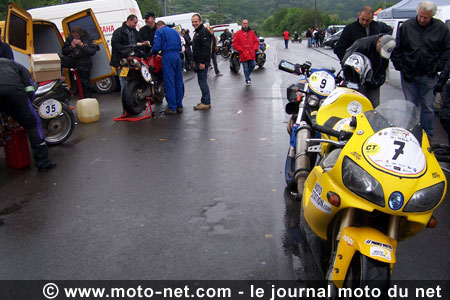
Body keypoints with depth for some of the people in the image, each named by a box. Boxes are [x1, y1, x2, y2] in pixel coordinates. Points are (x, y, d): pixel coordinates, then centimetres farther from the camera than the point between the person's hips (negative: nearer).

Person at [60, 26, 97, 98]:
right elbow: (64, 52, 8)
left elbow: (93, 51, -14)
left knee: (85, 82, 1)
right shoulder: (70, 37, 3)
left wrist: (82, 45, -23)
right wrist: (71, 47, -13)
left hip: (83, 63, -3)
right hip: (72, 59, 3)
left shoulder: (88, 38, -5)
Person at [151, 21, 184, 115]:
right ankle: (179, 106, 12)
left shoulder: (159, 31, 2)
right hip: (177, 55, 6)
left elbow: (156, 46, -9)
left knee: (169, 82, -5)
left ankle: (172, 108, -5)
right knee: (178, 82, 8)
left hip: (167, 56, -6)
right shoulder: (175, 31, 21)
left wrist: (152, 52, 10)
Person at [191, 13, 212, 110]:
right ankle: (206, 101, 19)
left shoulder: (204, 31, -11)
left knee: (202, 81, -10)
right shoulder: (197, 32, 22)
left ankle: (206, 103, -8)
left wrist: (202, 62, -25)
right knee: (202, 81, 13)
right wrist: (195, 61, 24)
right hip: (198, 62, 11)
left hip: (202, 62, -10)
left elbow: (206, 48, -21)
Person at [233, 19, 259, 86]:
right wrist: (241, 50, -6)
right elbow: (235, 44, 2)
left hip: (251, 54, 3)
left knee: (253, 65, -5)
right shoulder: (238, 33, 3)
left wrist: (254, 49, 2)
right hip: (243, 54, -2)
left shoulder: (252, 32, 12)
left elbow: (256, 41, 16)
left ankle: (247, 75, 22)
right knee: (245, 68, -1)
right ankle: (247, 80, 10)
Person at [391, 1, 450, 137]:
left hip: (429, 76, 0)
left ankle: (428, 135, 15)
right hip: (409, 75, 1)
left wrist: (437, 67, -5)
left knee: (428, 107, 4)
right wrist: (401, 67, -1)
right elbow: (396, 49, 5)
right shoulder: (406, 26, 0)